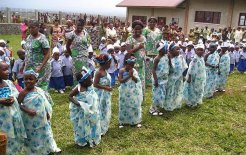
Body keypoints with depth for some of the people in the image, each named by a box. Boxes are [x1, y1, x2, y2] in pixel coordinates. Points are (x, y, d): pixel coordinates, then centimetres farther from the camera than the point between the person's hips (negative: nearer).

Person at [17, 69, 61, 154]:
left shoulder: (39, 90, -1)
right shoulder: (23, 93, -15)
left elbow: (45, 102, 6)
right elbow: (18, 104, -16)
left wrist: (48, 113, 2)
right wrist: (27, 111, -26)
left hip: (42, 119, 5)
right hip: (31, 121, -5)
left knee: (46, 134, 21)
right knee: (33, 137, 9)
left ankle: (50, 148, 41)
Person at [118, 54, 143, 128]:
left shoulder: (134, 71, -3)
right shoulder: (122, 70, -9)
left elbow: (137, 80, -8)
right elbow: (120, 80, -16)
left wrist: (132, 75, -24)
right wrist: (128, 76, -23)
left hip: (134, 92, 2)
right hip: (125, 92, -2)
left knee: (135, 105, 8)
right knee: (124, 106, 8)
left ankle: (136, 121, 22)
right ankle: (122, 121, 21)